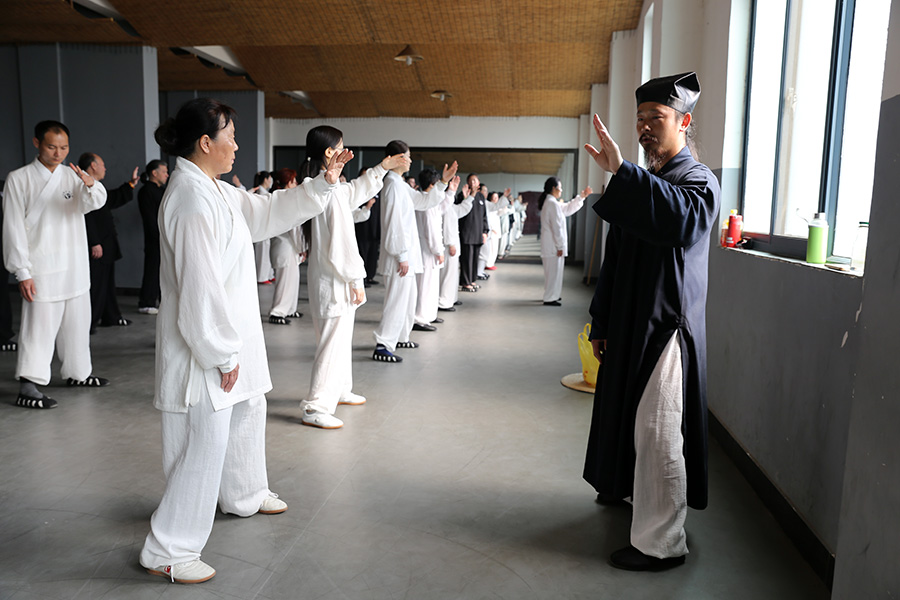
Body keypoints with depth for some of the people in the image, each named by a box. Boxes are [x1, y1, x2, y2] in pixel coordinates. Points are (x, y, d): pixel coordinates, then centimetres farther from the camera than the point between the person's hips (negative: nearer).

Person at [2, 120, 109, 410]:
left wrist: (91, 185, -35)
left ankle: (77, 372, 29)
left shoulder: (72, 175, 8)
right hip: (42, 270, -5)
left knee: (78, 323, 14)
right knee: (39, 328, -6)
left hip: (76, 267, 5)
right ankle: (28, 388, 0)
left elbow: (94, 203, -11)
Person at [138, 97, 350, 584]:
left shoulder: (216, 191, 9)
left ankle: (244, 495, 48)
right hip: (204, 343, -11)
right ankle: (168, 550, 14)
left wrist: (323, 182, 15)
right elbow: (200, 288, -25)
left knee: (247, 410, 25)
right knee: (205, 441, -2)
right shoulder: (192, 200, -23)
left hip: (228, 334, 11)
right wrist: (222, 355, -21)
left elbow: (266, 215, 20)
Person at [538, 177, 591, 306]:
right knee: (553, 271, -3)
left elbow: (568, 209, 24)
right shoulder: (552, 203, -16)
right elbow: (556, 227, -19)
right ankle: (550, 298, 4)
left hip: (550, 245, 10)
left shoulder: (549, 202, 16)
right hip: (553, 245, -10)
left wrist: (582, 196, 21)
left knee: (553, 271, 18)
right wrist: (560, 246, -18)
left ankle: (551, 295, 27)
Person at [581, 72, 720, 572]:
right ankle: (626, 488, 43)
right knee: (627, 415, 20)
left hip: (667, 326, -8)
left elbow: (685, 220, -35)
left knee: (657, 435, -5)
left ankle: (662, 544, 6)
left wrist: (620, 172, -41)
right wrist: (600, 323, 16)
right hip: (630, 325, 8)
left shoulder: (698, 180, -8)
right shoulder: (642, 185, 15)